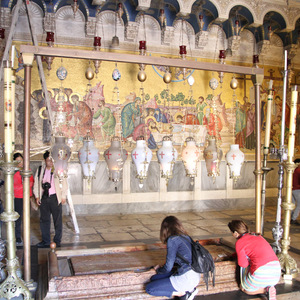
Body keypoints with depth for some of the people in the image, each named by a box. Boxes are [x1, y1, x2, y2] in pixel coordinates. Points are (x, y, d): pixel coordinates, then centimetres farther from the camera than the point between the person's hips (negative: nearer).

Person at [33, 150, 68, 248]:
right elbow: (36, 183, 14)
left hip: (55, 197, -4)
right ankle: (45, 241, 23)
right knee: (44, 220, 10)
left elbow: (64, 184, -2)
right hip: (44, 198, 4)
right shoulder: (40, 170, 7)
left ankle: (57, 241, 14)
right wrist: (37, 196, 10)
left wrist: (63, 196, -3)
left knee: (57, 220, 2)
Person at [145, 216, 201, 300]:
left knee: (149, 288, 1)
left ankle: (182, 293, -3)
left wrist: (158, 269, 12)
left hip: (186, 279, -9)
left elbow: (168, 267, -10)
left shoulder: (172, 240, -14)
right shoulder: (186, 237, 10)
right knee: (153, 279, 17)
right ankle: (188, 289, 6)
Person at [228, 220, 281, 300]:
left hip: (262, 274, -6)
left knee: (244, 288, 23)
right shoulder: (257, 236, 18)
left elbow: (243, 264, -5)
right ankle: (269, 287, 7)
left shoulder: (239, 242, -3)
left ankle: (266, 290, -2)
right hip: (277, 272, 6)